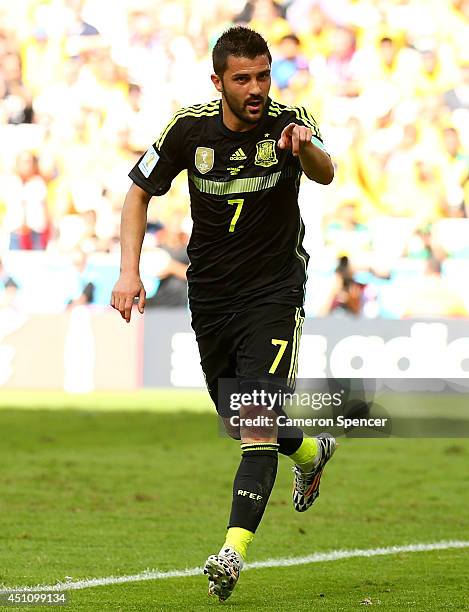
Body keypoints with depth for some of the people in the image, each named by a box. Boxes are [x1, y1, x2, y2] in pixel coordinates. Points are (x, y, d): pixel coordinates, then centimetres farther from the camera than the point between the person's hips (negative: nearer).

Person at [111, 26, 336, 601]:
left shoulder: (290, 120, -14)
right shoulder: (189, 128, -7)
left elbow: (325, 173, -34)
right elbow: (140, 191, 5)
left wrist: (306, 148, -59)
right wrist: (129, 271, -7)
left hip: (274, 294, -4)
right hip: (210, 291, 4)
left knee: (257, 424, -18)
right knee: (237, 422, 15)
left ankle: (232, 552, -21)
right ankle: (311, 452, 47)